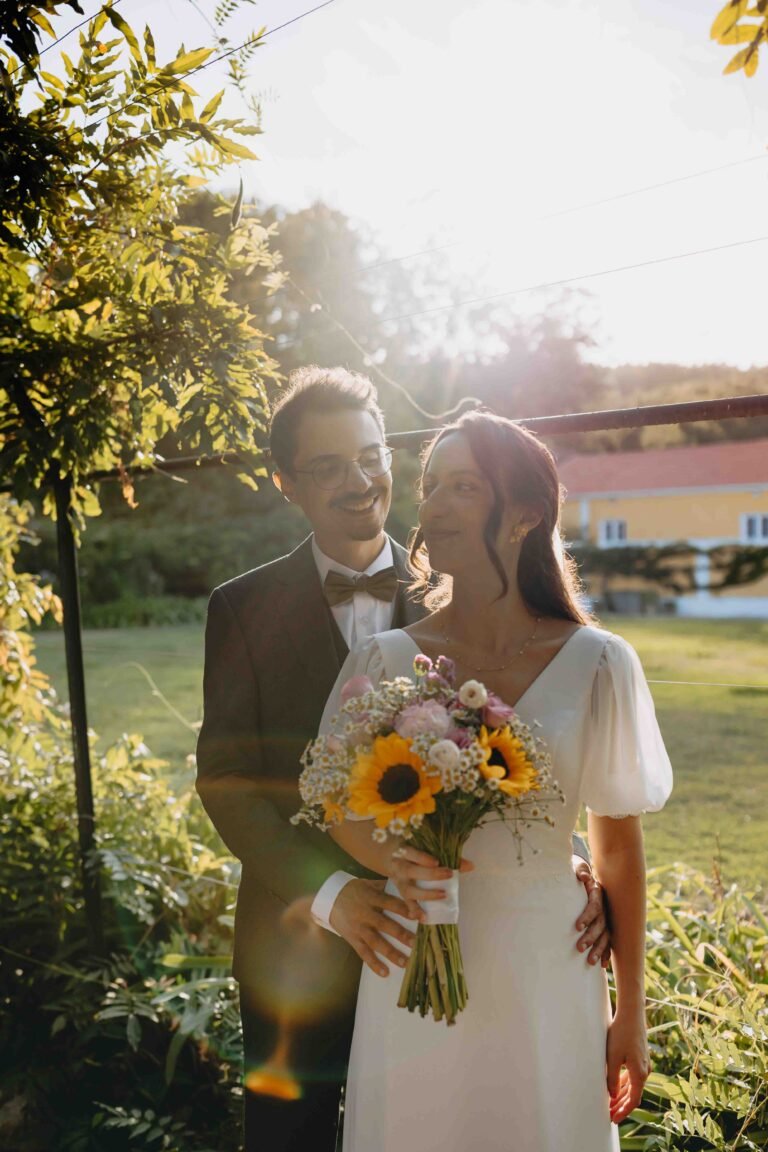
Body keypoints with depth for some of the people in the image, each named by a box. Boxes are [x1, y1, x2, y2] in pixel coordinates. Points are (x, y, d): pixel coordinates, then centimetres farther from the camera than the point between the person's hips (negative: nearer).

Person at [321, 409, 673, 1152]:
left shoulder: (597, 664, -8)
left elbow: (618, 844, -1)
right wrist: (391, 862, -19)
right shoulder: (385, 661, -5)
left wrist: (631, 1012, 4)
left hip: (543, 972, -1)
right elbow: (337, 801, 4)